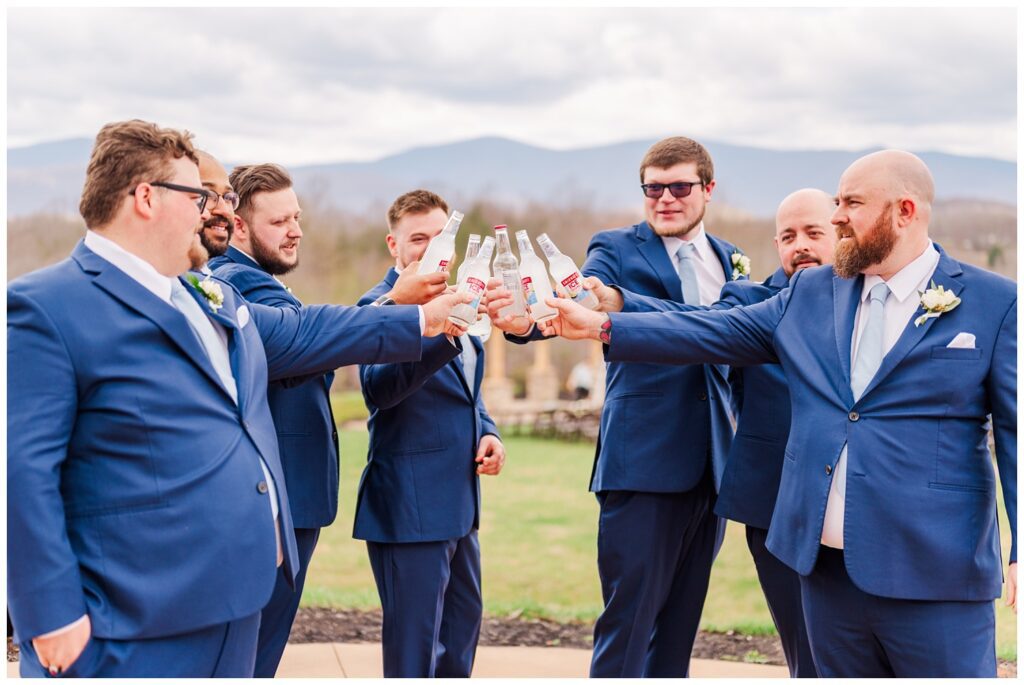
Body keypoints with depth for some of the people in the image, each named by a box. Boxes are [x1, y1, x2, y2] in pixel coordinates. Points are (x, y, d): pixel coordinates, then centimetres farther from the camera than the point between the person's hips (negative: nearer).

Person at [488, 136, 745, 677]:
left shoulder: (730, 259, 14)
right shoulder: (617, 250, -2)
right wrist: (524, 320, -42)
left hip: (711, 465, 5)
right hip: (643, 463, -5)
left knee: (680, 624, 13)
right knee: (629, 623, -3)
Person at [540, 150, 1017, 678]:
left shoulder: (994, 303, -3)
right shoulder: (811, 292, 11)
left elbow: (1014, 429, -4)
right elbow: (719, 331, 10)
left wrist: (1019, 553, -12)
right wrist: (601, 325, 3)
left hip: (935, 576, -4)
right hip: (825, 564, 5)